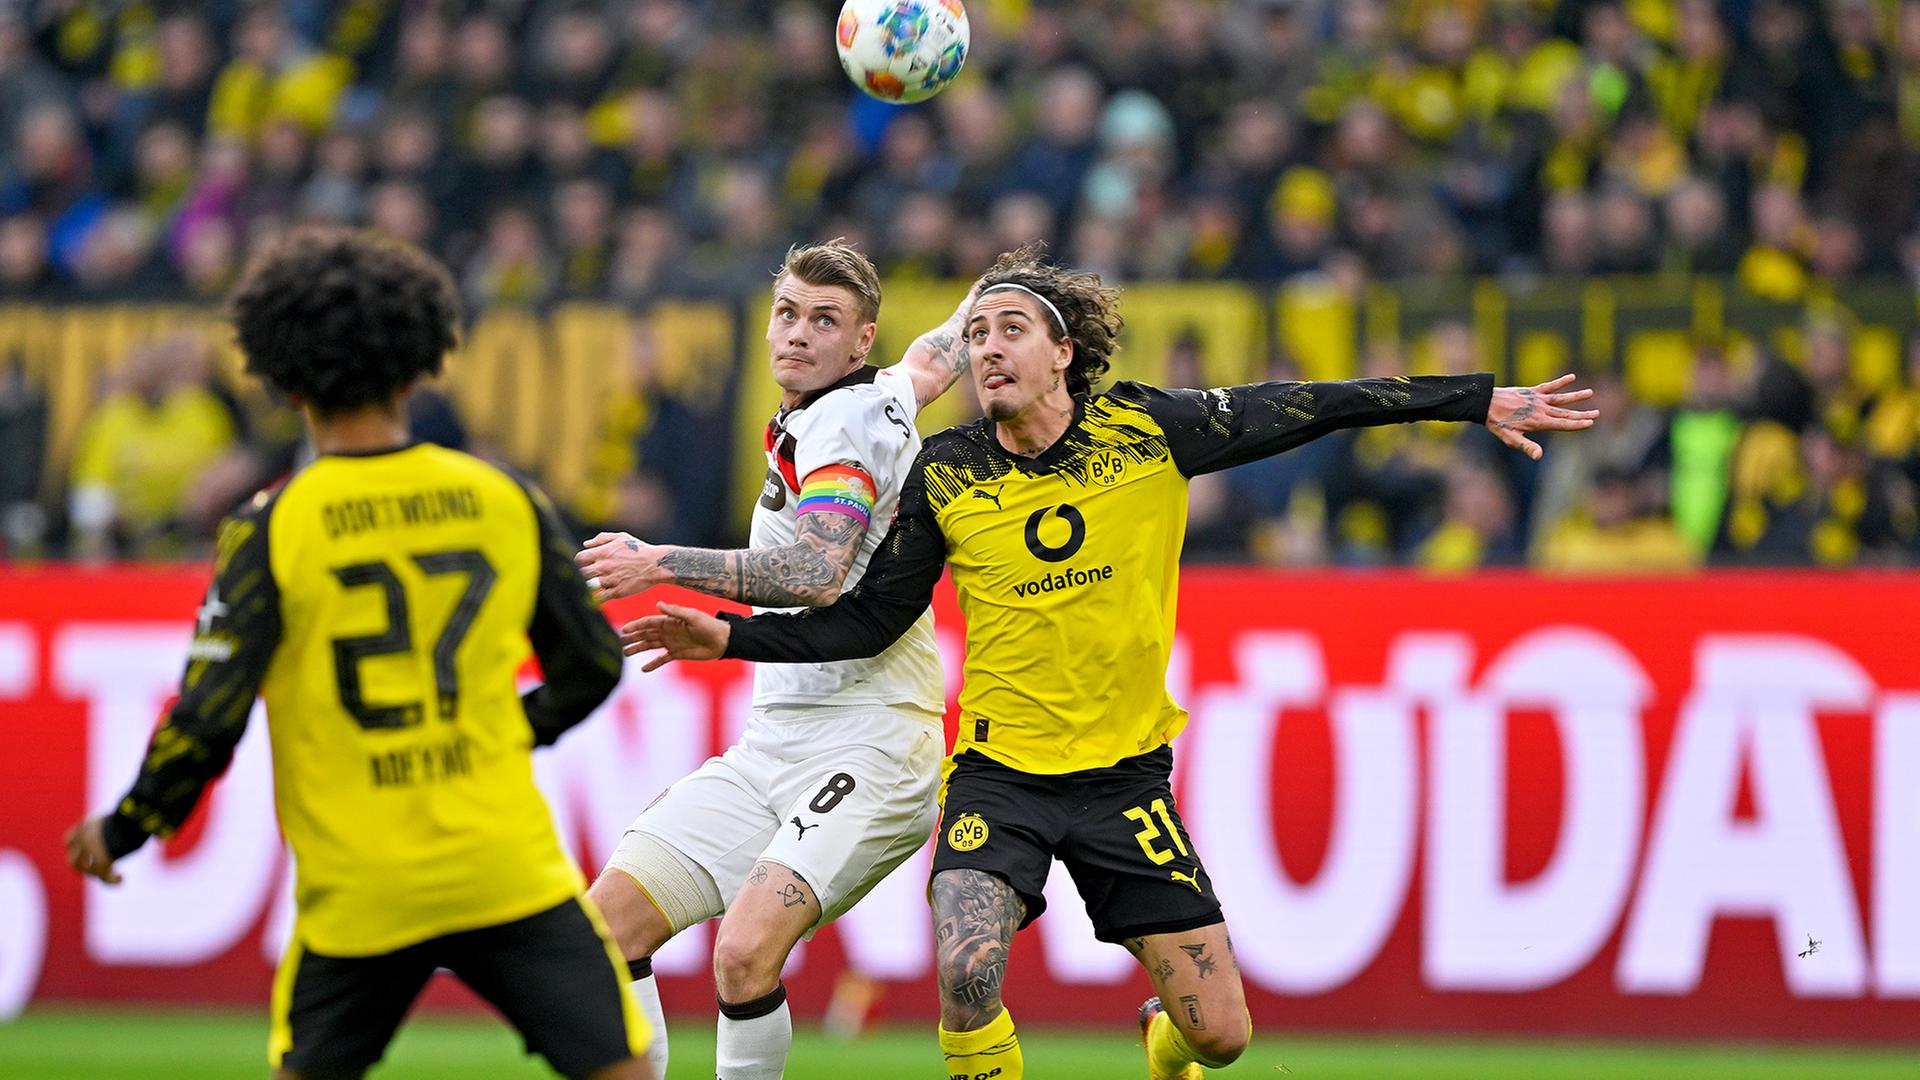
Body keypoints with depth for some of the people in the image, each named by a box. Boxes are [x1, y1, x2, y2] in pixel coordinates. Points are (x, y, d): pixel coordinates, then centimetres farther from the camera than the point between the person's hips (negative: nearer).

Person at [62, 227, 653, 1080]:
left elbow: (207, 720, -11)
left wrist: (121, 831, 6)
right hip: (510, 870, 0)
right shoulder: (506, 502, 0)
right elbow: (592, 666, 11)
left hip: (359, 896, 0)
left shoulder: (271, 530, -8)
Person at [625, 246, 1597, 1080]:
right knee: (964, 976, -28)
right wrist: (734, 637, -3)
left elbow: (1300, 410, 2)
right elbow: (870, 619, 7)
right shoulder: (944, 475, -3)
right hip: (998, 769, -1)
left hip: (1125, 774, 1)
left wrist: (1479, 401, 4)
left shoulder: (1147, 429, -6)